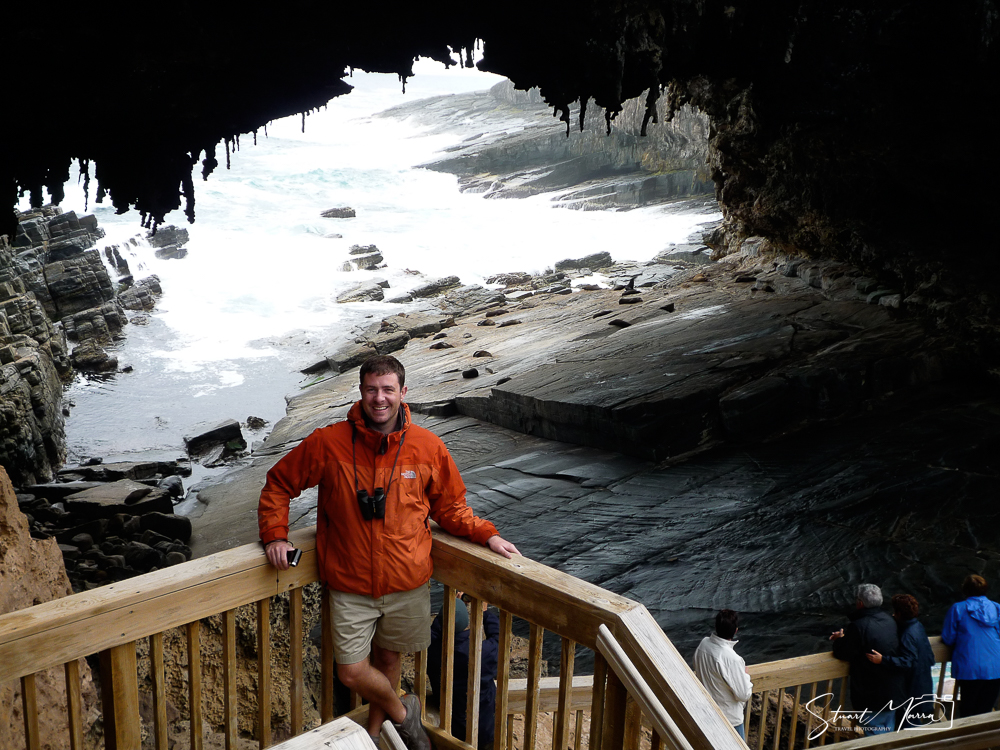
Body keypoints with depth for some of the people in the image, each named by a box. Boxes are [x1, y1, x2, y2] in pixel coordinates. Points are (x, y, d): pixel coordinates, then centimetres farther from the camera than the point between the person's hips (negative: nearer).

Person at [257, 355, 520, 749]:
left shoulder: (428, 447, -6)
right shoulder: (328, 443, -10)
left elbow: (450, 507, 7)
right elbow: (278, 484, 3)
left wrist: (487, 535, -5)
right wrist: (275, 534, -9)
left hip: (407, 583, 1)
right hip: (350, 585, -1)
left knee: (387, 658, 17)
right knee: (352, 671, -3)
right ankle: (401, 712, 27)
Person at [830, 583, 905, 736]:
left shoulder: (858, 626, -24)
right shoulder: (889, 621, 1)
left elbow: (843, 654, -15)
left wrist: (839, 639, 5)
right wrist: (845, 636, 14)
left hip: (871, 695, -8)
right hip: (893, 691, 8)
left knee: (873, 735, 6)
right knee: (888, 731, 22)